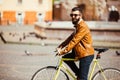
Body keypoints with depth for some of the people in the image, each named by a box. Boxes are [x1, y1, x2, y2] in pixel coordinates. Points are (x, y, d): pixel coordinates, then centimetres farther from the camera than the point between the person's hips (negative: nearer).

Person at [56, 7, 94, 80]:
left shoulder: (83, 27, -19)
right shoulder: (77, 25, 14)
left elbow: (74, 41, -25)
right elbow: (70, 38, 12)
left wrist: (63, 51, -26)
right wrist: (60, 47, 1)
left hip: (86, 54, -10)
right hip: (80, 52, 10)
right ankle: (79, 74, 16)